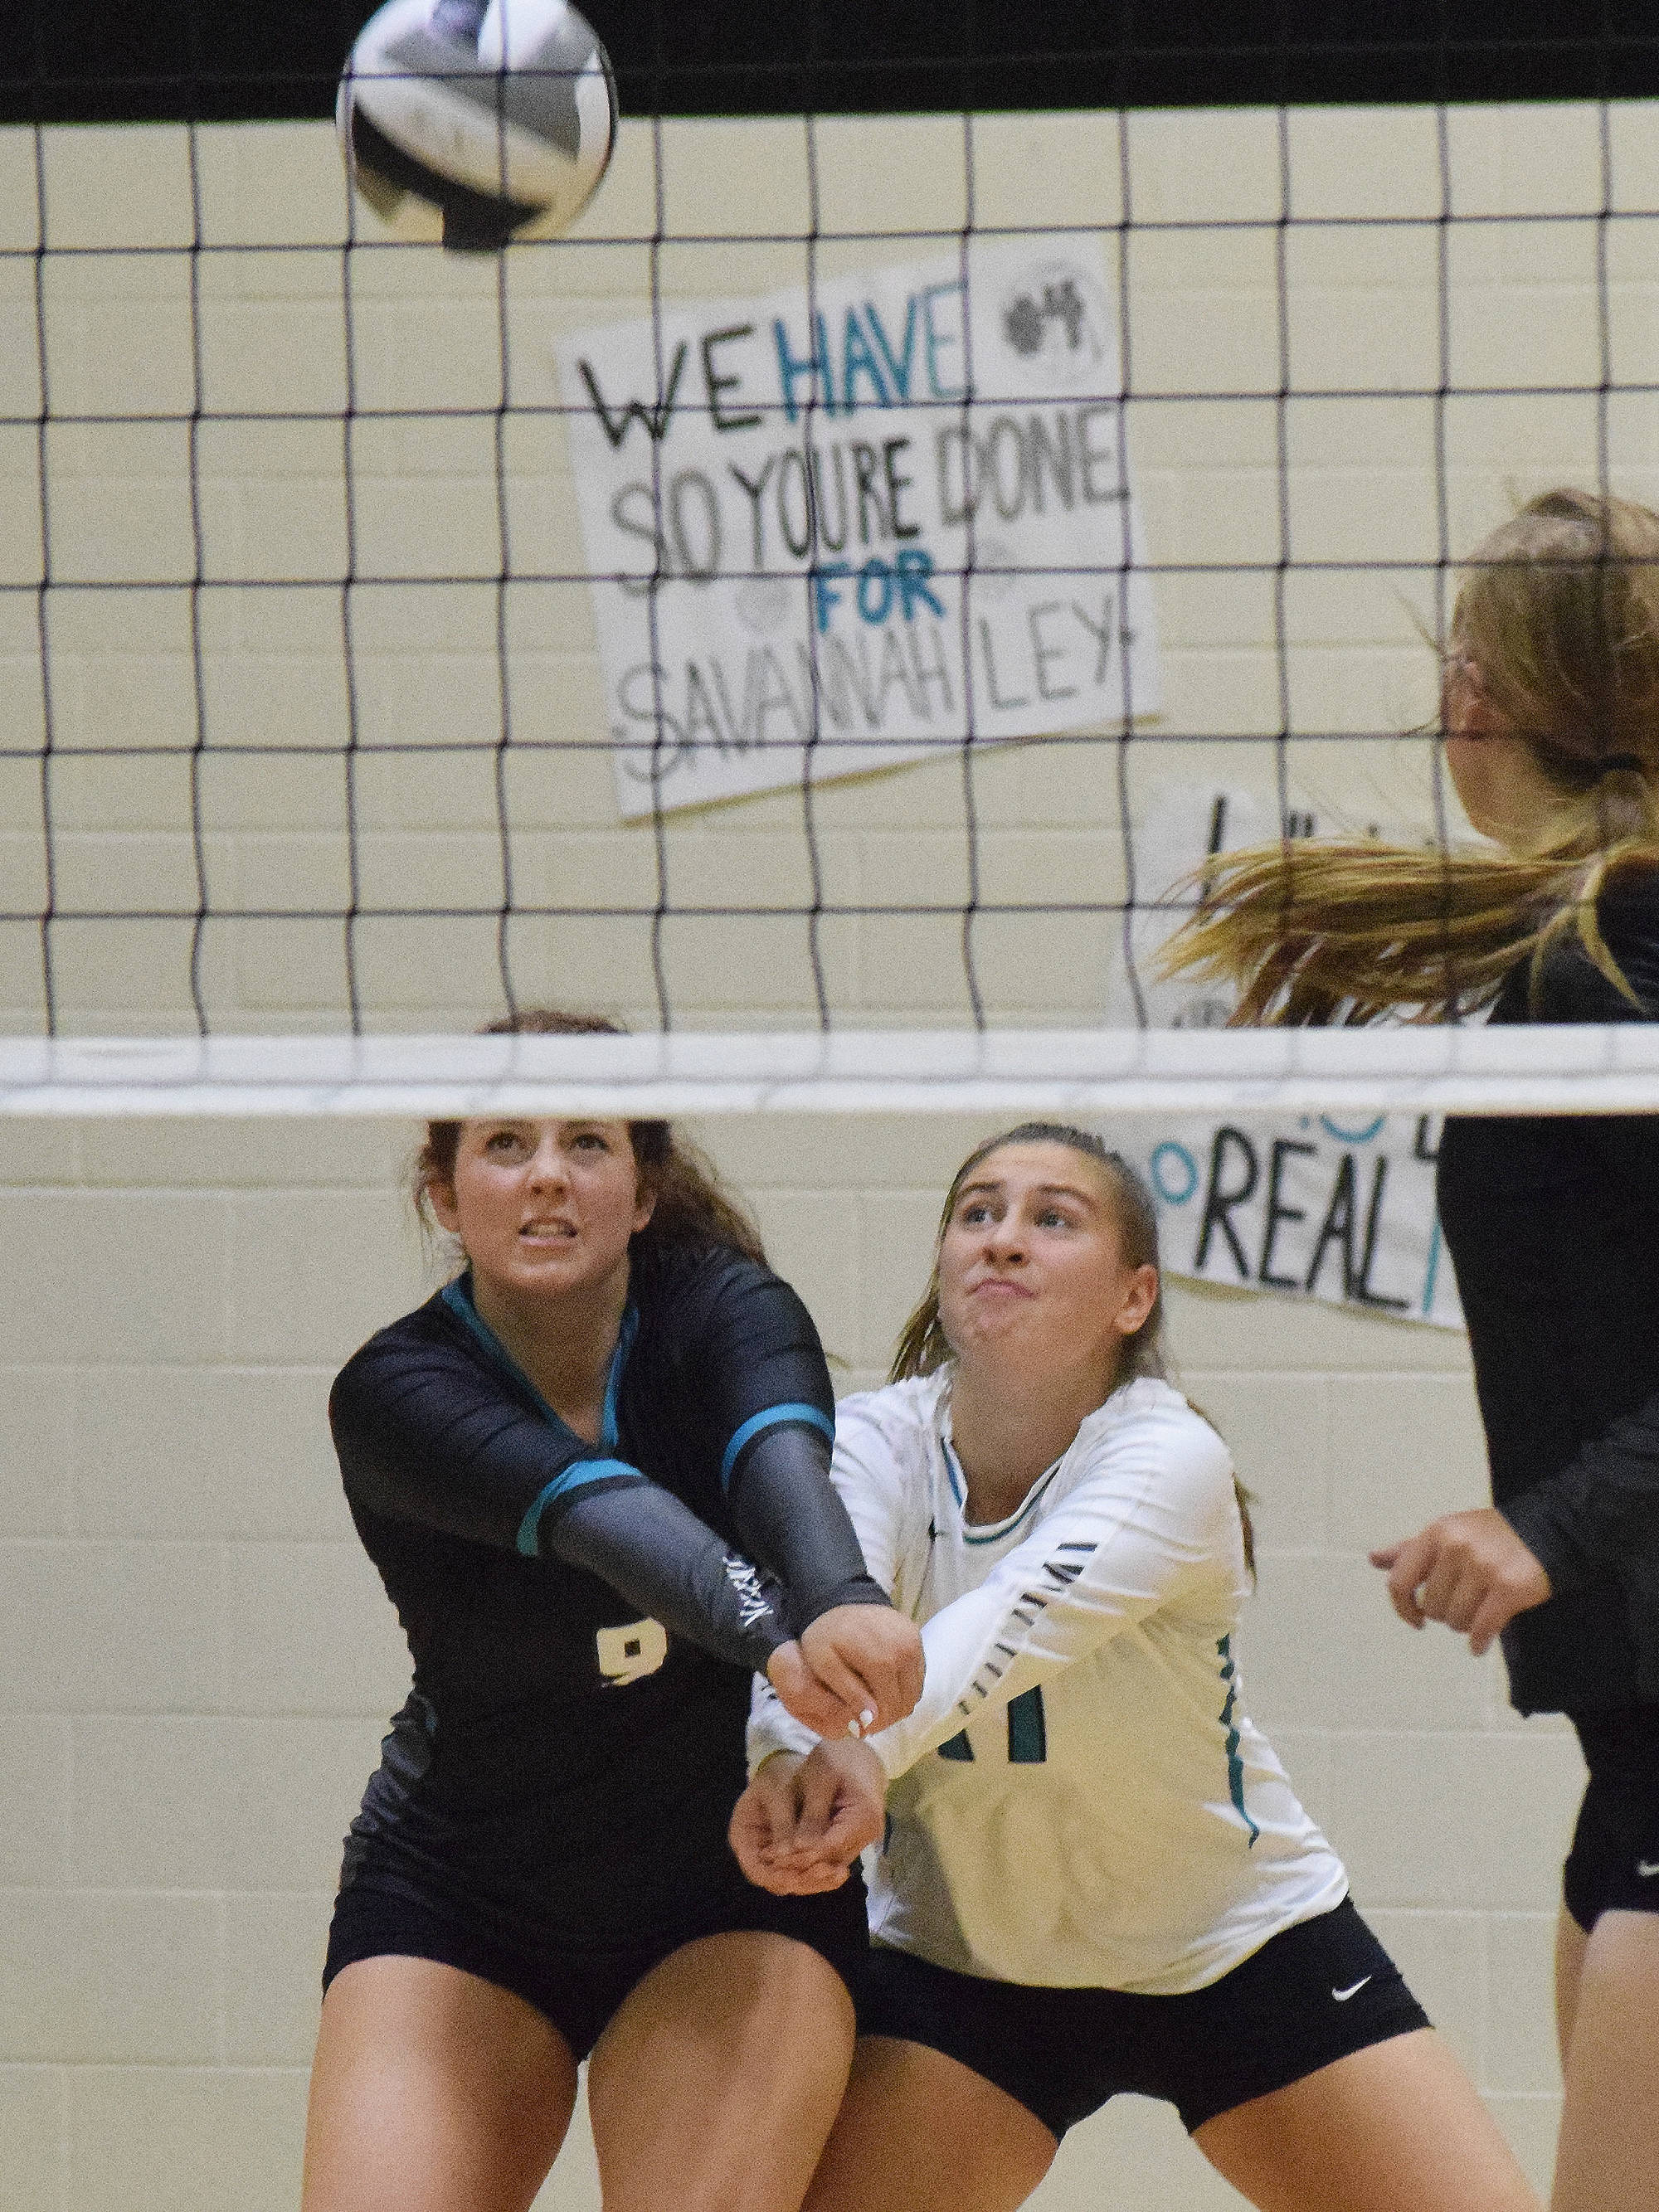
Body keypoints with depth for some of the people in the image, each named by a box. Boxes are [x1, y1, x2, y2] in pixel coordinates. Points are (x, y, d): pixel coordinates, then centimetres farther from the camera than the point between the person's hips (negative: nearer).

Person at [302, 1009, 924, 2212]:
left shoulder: (728, 1311, -13)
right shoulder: (394, 1392, -17)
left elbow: (780, 1452, -36)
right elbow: (599, 1514, -36)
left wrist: (841, 1603, -59)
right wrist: (770, 1633, -56)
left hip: (735, 1900, 0)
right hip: (453, 1911, 0)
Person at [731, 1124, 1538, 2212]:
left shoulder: (1173, 1459, -22)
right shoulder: (875, 1443, -14)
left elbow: (1020, 1621, -41)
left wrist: (865, 1747, -60)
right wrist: (792, 1753, -58)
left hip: (1243, 1949, -1)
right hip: (964, 1965, 2)